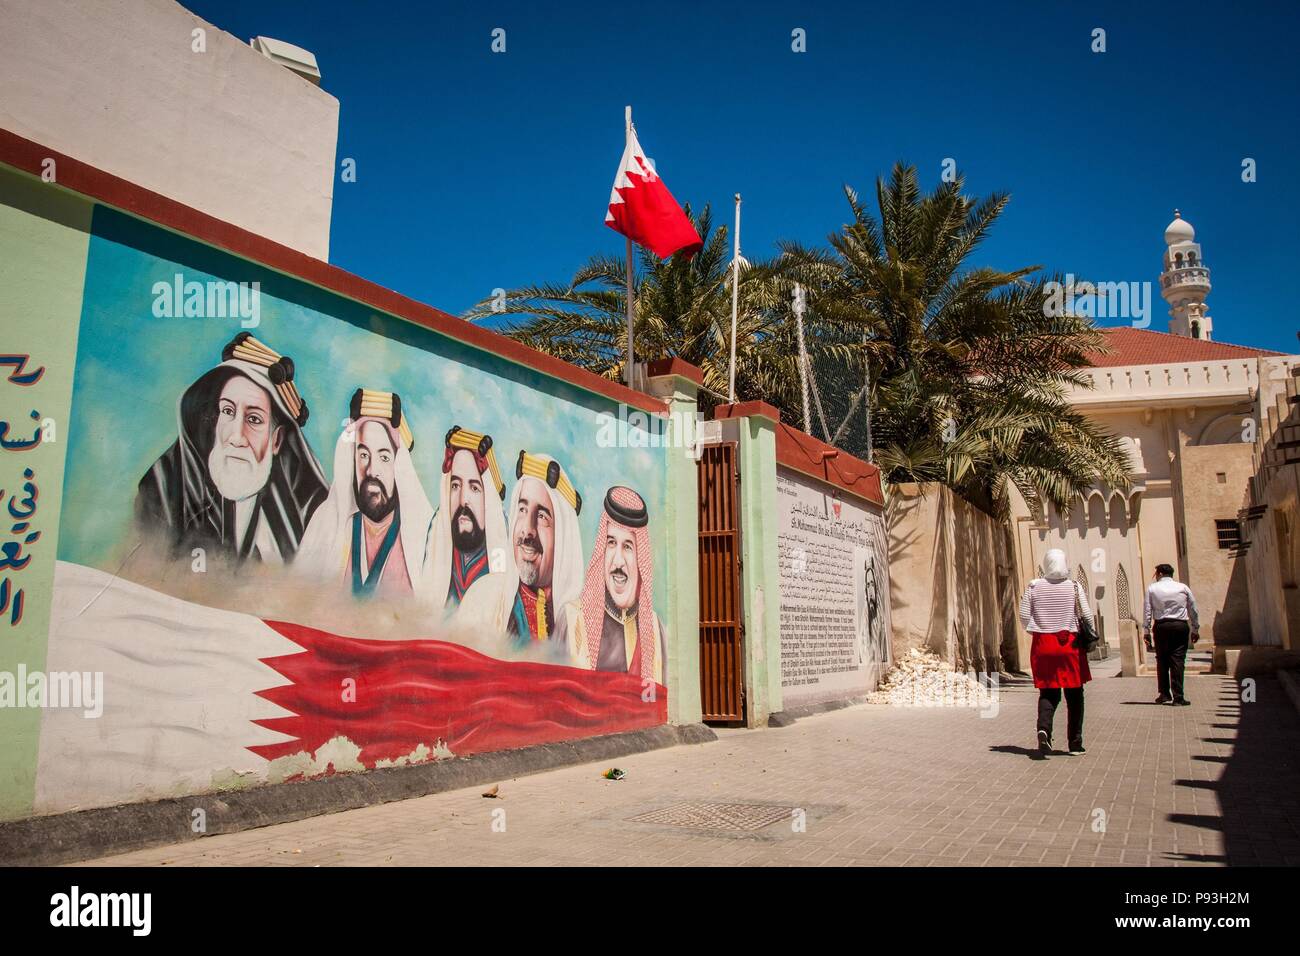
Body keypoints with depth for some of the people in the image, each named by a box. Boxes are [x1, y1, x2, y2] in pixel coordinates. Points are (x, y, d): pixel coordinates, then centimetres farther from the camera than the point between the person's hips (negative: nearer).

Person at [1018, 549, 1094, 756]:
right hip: (1070, 644, -1)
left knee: (1048, 692, 8)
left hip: (1043, 645, 1)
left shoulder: (1033, 587, -1)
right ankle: (1075, 744, 13)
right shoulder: (1073, 587, -3)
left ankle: (1043, 728, -18)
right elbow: (1087, 616, -5)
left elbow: (1024, 617, -3)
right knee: (1074, 694, 10)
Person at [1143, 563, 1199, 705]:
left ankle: (1164, 694, 12)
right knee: (1178, 660, 0)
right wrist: (1195, 629, 18)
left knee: (1162, 660, 10)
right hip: (1180, 626, 0)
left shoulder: (1152, 588, 3)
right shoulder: (1183, 587, 6)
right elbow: (1193, 610, 10)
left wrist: (1146, 631, 4)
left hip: (1161, 627, 0)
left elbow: (1147, 611, 0)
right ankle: (1178, 697, -3)